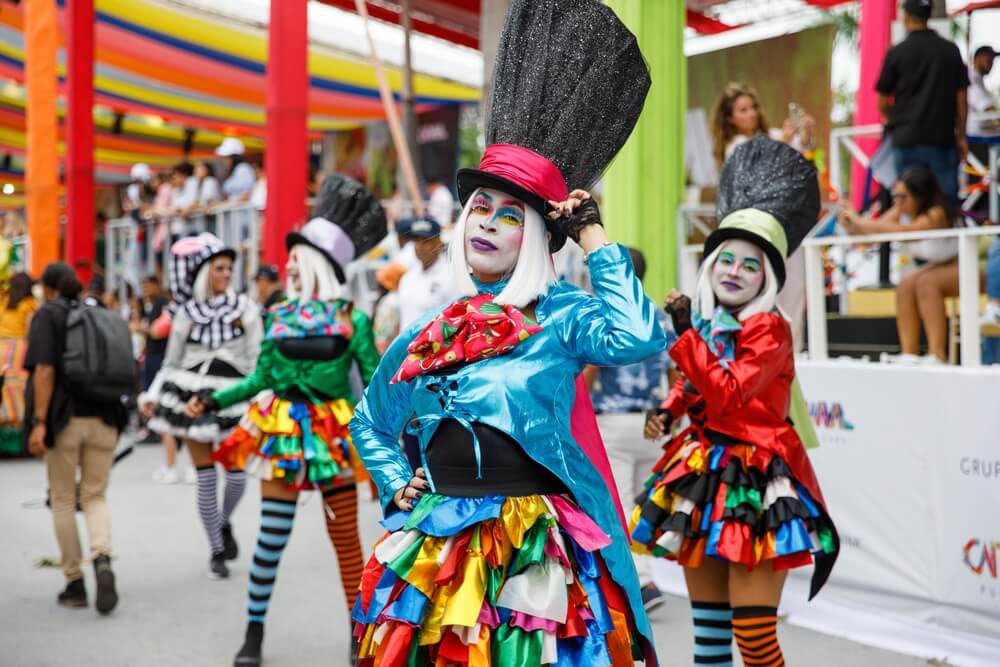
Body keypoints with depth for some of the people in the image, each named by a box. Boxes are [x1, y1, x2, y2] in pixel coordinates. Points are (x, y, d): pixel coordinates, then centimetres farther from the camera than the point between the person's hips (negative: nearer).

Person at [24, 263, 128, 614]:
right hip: (104, 420, 4)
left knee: (63, 502, 10)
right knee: (95, 497, 11)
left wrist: (39, 423, -17)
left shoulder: (48, 315, -4)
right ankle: (102, 560, -15)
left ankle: (75, 583, 14)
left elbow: (45, 370, -15)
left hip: (64, 419, -4)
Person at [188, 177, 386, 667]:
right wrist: (213, 400, 5)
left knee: (345, 537, 3)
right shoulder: (279, 315, 6)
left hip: (333, 435, -2)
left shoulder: (352, 318, -3)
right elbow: (261, 378, 12)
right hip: (281, 433, 2)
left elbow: (374, 382, -2)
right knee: (271, 536, 2)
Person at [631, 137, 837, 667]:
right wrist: (667, 411, 5)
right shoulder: (706, 324, 8)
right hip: (705, 479, 7)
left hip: (755, 484, -7)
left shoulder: (770, 330, -11)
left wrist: (687, 334, -23)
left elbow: (727, 395, -24)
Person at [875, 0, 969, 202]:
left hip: (906, 139, -1)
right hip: (942, 138, 1)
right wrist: (961, 136, 12)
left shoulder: (896, 53, -3)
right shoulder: (950, 50, 3)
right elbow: (961, 96, 4)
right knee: (947, 198, 2)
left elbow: (882, 103, 2)